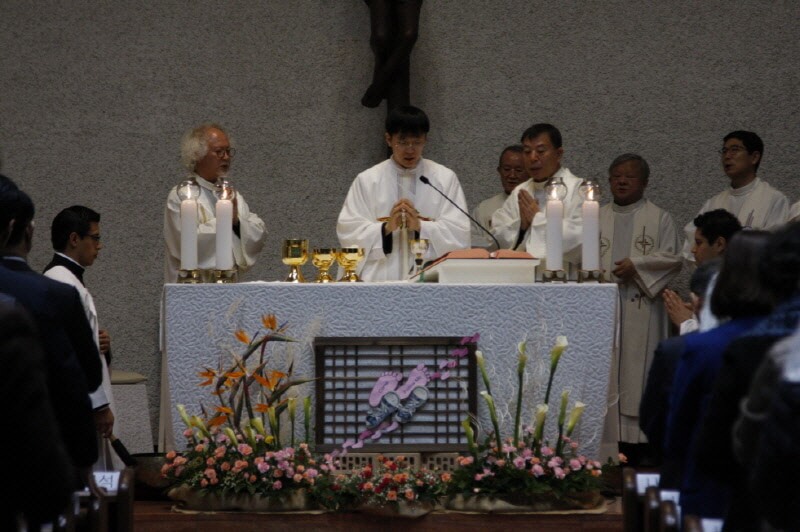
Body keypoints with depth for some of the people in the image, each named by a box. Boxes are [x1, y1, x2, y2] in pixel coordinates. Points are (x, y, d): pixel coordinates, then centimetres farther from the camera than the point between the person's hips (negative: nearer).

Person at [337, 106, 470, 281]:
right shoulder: (367, 180, 11)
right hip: (380, 277, 0)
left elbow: (459, 233, 3)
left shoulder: (445, 179, 11)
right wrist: (386, 228, -11)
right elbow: (348, 231, 5)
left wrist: (420, 227, -11)